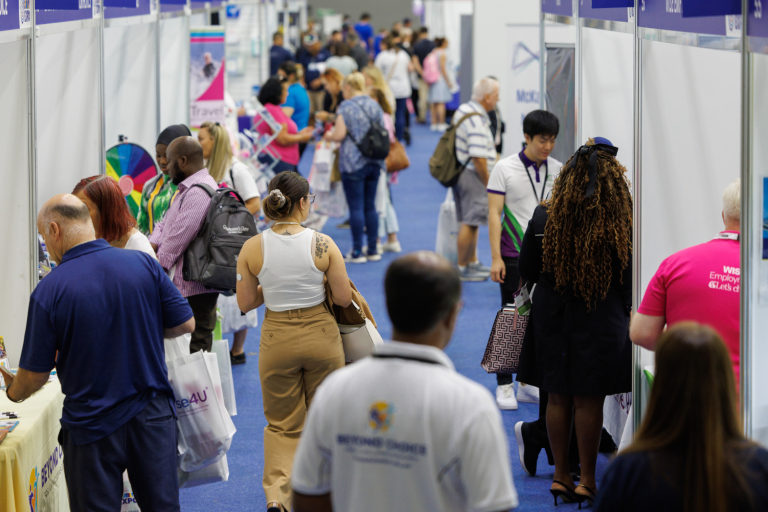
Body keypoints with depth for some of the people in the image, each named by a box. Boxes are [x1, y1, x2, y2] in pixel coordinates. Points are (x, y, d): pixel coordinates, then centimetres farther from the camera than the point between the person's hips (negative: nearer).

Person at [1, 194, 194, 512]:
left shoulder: (49, 291, -15)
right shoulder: (144, 264, -7)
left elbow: (35, 374, -8)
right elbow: (185, 324, 1)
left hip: (93, 424, -3)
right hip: (152, 414, 3)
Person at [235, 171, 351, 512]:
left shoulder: (252, 248, -11)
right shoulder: (323, 245, -15)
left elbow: (245, 303, -3)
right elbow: (344, 299, -8)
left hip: (277, 340, 1)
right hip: (321, 336, -1)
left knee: (283, 424, 16)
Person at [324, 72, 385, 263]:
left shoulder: (346, 106, -9)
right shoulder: (375, 105, 8)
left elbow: (339, 135, -15)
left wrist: (329, 136, 5)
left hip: (353, 163, -6)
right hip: (374, 162, 6)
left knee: (356, 207, -2)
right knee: (370, 206, 12)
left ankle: (357, 252, 0)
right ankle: (373, 250, 14)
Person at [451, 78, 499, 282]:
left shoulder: (463, 110, 10)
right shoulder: (477, 120, -22)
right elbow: (478, 158, -25)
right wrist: (489, 184, -17)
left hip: (460, 171, 11)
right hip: (472, 175, -11)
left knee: (471, 221, 19)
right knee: (470, 222, -4)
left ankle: (473, 263, 29)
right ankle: (462, 268, 2)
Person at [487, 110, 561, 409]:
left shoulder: (558, 170, 7)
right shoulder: (505, 169, -3)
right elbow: (494, 213, -4)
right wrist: (496, 258, -11)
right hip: (514, 257, -3)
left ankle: (530, 384, 14)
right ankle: (504, 386, 8)